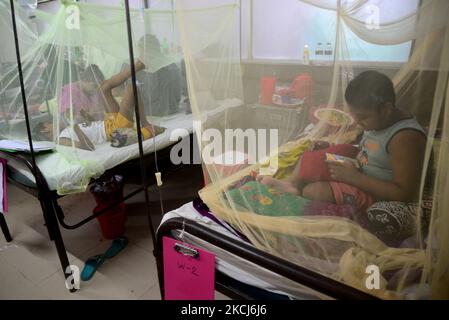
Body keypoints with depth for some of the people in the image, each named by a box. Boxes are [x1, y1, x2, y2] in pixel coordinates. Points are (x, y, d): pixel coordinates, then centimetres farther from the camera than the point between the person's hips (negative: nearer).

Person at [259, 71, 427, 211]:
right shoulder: (378, 120, 3)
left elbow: (405, 194, -25)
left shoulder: (405, 137, -24)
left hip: (375, 195, -10)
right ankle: (292, 184, -13)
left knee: (314, 191, -30)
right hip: (358, 177, 10)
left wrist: (354, 177, -26)